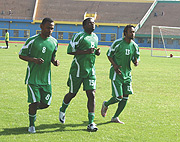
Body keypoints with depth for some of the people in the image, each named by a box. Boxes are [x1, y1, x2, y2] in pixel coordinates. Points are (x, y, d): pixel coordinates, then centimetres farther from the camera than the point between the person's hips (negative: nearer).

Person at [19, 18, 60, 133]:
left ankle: (33, 109, 36)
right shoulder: (32, 40, -9)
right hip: (33, 77, -4)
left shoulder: (54, 42, 4)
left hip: (46, 78, 4)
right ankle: (31, 125, 16)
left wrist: (55, 61, -4)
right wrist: (34, 60, -19)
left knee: (46, 103, 3)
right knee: (35, 102, -7)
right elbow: (21, 55, -3)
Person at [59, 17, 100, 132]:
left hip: (90, 71, 5)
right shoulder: (79, 36, -11)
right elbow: (70, 50, -14)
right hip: (77, 70, -5)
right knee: (72, 94, 9)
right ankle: (62, 110, 39)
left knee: (91, 95, -7)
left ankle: (91, 122, -5)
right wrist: (85, 52, -23)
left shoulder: (95, 37, 13)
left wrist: (97, 52, 5)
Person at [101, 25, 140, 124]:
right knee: (118, 97, -10)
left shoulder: (134, 46, 6)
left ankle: (115, 117, 13)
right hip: (116, 73, -6)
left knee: (125, 96, 0)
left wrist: (136, 61, -8)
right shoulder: (118, 43, -10)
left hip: (127, 74, 6)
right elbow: (109, 54, -2)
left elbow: (136, 57, 17)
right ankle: (106, 105, 22)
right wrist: (115, 66, -15)